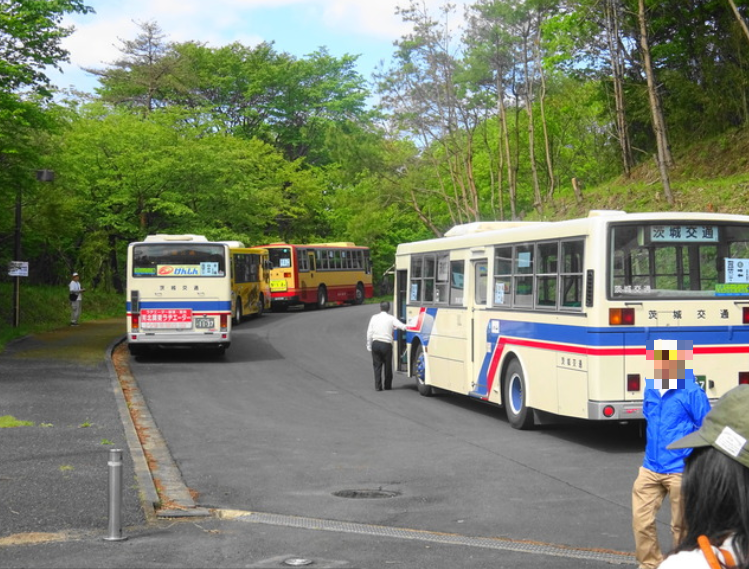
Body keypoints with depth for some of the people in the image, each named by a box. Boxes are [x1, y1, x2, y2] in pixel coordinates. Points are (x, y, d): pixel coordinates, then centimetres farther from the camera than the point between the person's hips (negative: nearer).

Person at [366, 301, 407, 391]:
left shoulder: (374, 318, 6)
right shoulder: (391, 318, -1)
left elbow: (369, 333, 6)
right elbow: (402, 326, -14)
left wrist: (369, 345, 11)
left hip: (375, 343, 2)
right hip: (386, 344, -2)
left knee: (377, 366, 6)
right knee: (388, 366, 11)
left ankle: (378, 386, 2)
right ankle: (387, 385, 18)